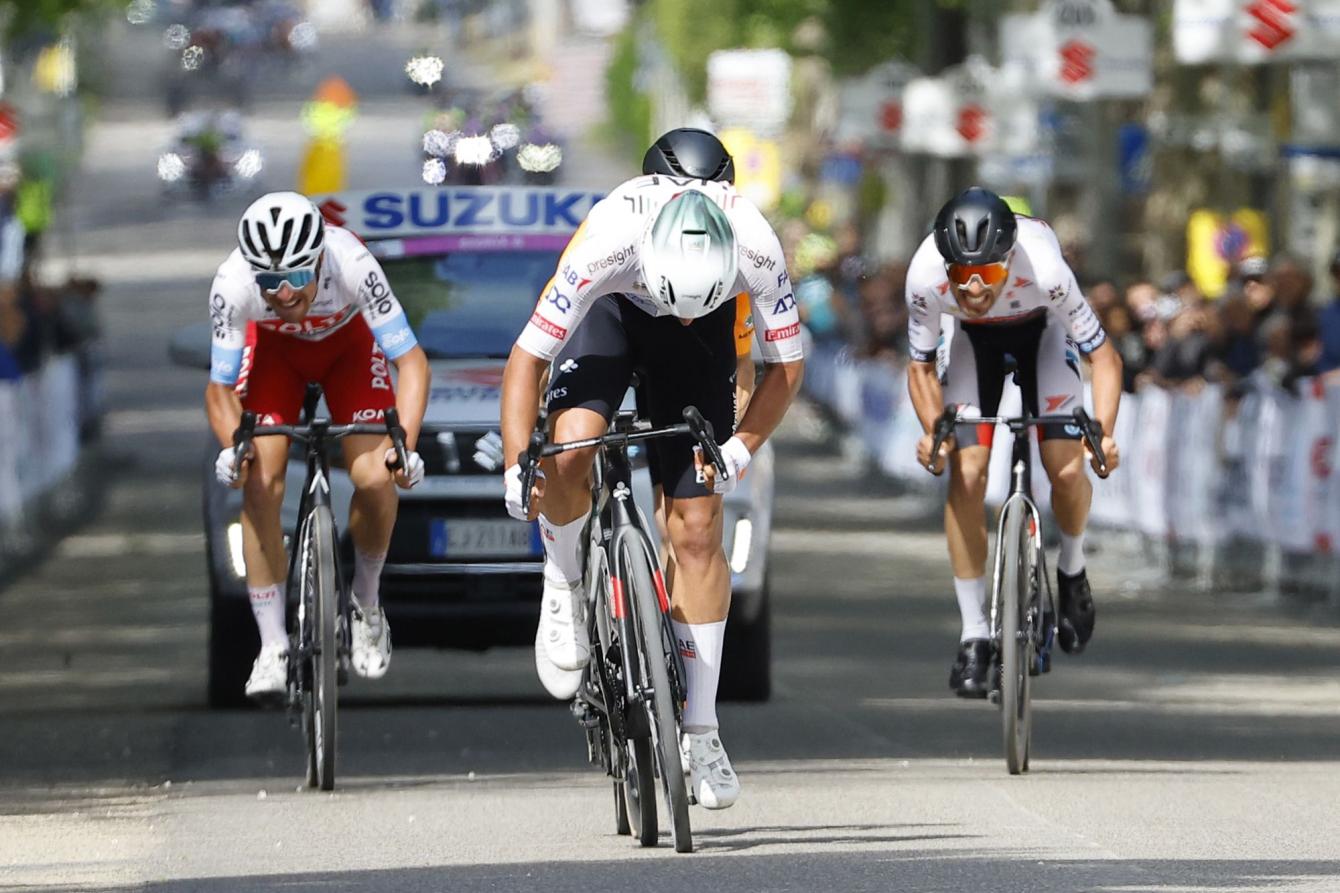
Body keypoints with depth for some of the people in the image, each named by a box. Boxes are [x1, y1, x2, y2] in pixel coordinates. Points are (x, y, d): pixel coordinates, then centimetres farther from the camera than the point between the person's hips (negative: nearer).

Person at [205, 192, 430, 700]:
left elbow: (411, 360, -35)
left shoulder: (352, 265, -40)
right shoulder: (233, 284, -36)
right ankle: (272, 648, -8)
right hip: (273, 345, 1)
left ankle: (366, 604, 10)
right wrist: (232, 446, -46)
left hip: (348, 341, -1)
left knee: (374, 478, -19)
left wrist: (405, 445, -49)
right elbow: (220, 388, -26)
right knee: (260, 482, -18)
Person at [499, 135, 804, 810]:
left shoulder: (756, 251, -35)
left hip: (701, 346, 1)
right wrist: (518, 468, -38)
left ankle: (699, 734, 3)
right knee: (567, 448, -31)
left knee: (697, 529, -5)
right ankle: (565, 587, 0)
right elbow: (527, 358, -30)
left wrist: (741, 447, -30)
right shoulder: (606, 243, -40)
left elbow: (786, 363, -18)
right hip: (612, 308, -1)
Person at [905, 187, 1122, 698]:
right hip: (973, 338, 1)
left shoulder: (1044, 270, -40)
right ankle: (973, 639, -4)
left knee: (1066, 469, -16)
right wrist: (934, 433, -34)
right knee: (966, 474, -13)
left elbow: (1103, 356, -28)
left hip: (1041, 330, -1)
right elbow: (921, 367, -17)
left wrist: (1104, 434, -42)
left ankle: (1072, 572, 17)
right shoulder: (925, 277, -35)